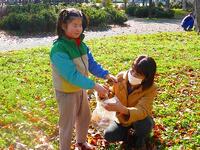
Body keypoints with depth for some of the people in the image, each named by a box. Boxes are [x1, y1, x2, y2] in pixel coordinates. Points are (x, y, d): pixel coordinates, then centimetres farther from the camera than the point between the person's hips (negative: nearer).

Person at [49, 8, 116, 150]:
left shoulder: (81, 44, -4)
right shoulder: (59, 49, -29)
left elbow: (92, 63, -1)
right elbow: (71, 75, -33)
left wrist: (106, 74, -17)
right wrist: (94, 86, -33)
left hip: (80, 89, 8)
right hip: (66, 93, -8)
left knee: (85, 118, 25)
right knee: (67, 124, 9)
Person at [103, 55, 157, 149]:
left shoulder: (150, 89, -30)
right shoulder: (121, 77, -20)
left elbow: (141, 111, -42)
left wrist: (122, 109, -61)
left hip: (139, 119, -3)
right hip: (122, 118, 3)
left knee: (144, 124, -36)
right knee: (108, 135, -17)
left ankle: (139, 139, -1)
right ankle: (130, 135, 11)